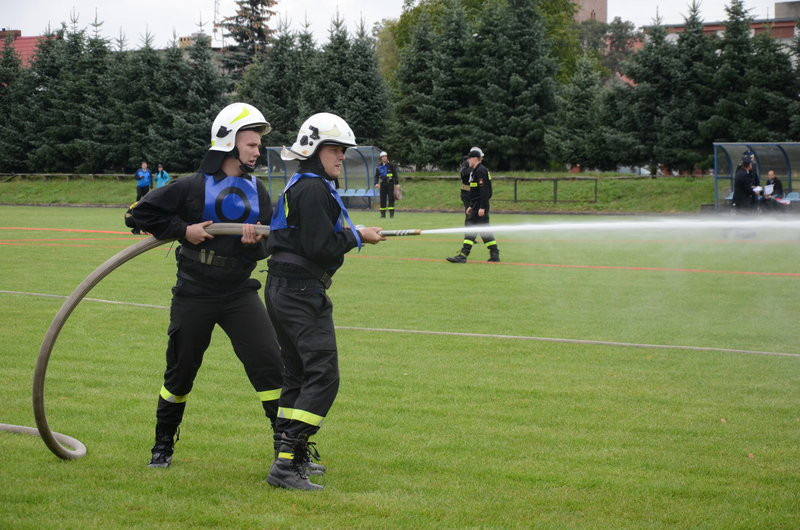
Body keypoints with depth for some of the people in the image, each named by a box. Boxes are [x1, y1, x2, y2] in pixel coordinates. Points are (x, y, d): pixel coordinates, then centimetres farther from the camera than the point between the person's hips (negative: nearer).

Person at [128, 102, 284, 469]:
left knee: (269, 364, -9)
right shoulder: (193, 187, -6)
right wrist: (182, 231, -12)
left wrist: (255, 242, -15)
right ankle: (163, 446, 27)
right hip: (194, 296, -3)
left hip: (240, 294, 3)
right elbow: (141, 213, -3)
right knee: (180, 372, 8)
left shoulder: (257, 191, 8)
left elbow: (269, 246, 7)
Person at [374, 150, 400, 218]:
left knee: (391, 199, -7)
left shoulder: (391, 165, 2)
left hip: (390, 184, -3)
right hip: (383, 184, 3)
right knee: (382, 199, 2)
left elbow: (395, 174, 2)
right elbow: (376, 176, 12)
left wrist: (396, 183, -5)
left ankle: (391, 213, -6)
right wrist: (376, 183, -6)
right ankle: (383, 213, 8)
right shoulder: (379, 167, 10)